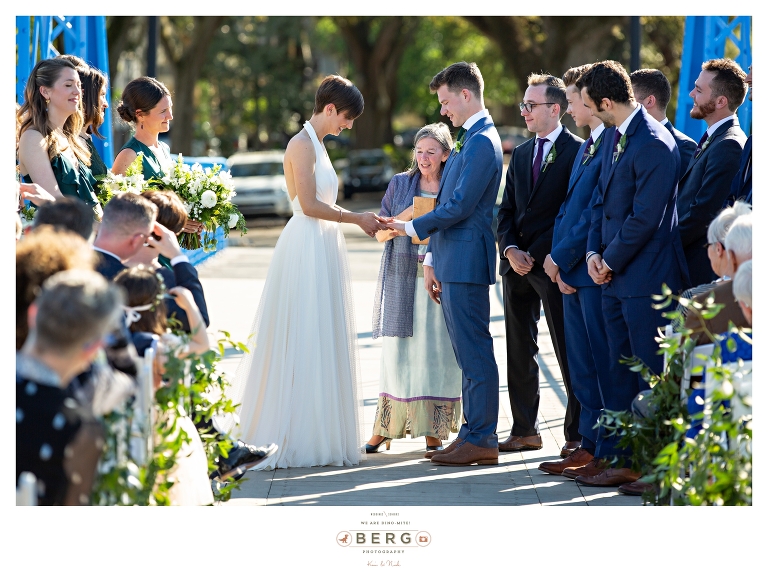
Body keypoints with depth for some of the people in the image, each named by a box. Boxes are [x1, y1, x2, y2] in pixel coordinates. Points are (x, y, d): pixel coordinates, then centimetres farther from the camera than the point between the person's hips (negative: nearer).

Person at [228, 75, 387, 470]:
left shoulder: (316, 144, 17)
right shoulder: (302, 144, -12)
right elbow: (310, 205, -18)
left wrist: (361, 220, 10)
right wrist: (357, 218, -10)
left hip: (322, 249, 10)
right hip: (307, 248, -10)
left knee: (321, 344, 10)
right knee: (303, 344, -6)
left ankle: (319, 435, 14)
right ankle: (295, 440, -1)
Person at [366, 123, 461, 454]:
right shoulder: (400, 184, 9)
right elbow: (381, 233, 8)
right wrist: (406, 216, -10)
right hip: (403, 279, 1)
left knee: (437, 351, -2)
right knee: (398, 351, 1)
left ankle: (434, 432, 5)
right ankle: (384, 428, 8)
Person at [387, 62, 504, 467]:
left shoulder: (482, 142, -13)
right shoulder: (468, 140, 19)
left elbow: (460, 206, -19)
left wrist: (413, 227, -9)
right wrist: (431, 259, 20)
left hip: (466, 263, -10)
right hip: (452, 262, 10)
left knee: (475, 353, -6)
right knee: (467, 354, 12)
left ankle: (482, 440, -3)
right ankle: (473, 434, 16)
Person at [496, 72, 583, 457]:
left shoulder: (578, 152, -6)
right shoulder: (520, 154, 17)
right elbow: (506, 210, 15)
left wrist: (551, 256, -16)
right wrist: (510, 249, -2)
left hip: (554, 264, -7)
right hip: (517, 264, 7)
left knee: (568, 352, -2)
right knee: (519, 351, 10)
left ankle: (577, 433, 4)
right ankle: (524, 430, 18)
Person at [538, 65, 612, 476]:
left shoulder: (616, 144, -14)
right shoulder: (586, 147, 18)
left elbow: (597, 212, -19)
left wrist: (562, 257, -12)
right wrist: (558, 259, 5)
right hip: (571, 273, 10)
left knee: (604, 365, -4)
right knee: (581, 365, 12)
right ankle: (590, 446, 19)